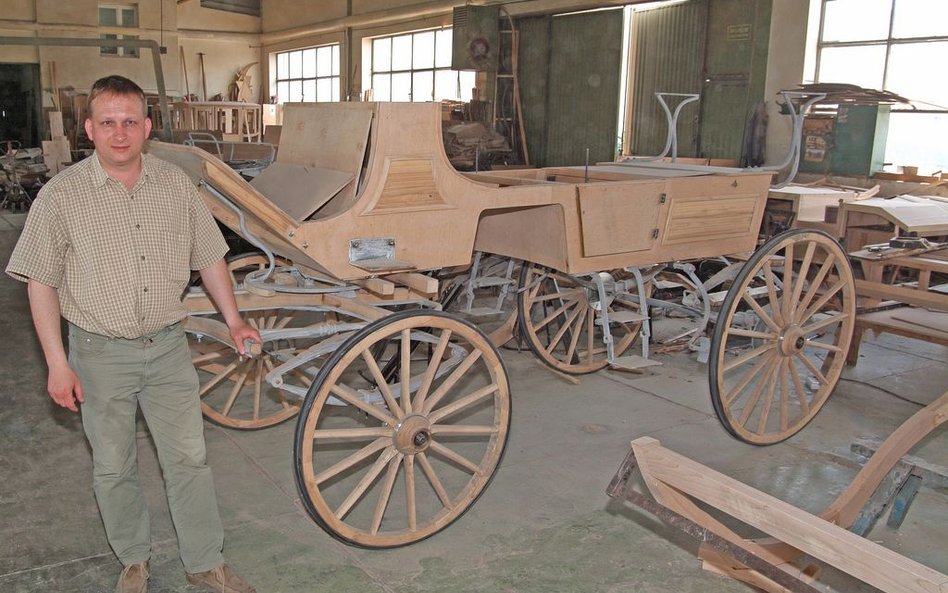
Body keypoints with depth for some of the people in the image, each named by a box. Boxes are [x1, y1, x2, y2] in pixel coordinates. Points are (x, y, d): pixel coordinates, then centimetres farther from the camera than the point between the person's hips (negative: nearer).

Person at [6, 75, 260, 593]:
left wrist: (233, 320, 9)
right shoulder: (62, 195, -9)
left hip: (168, 346, 2)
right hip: (101, 353, -2)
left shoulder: (176, 185, -1)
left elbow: (209, 257, 9)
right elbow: (41, 283, -6)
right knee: (113, 467, 12)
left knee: (188, 458, 7)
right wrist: (58, 365, -9)